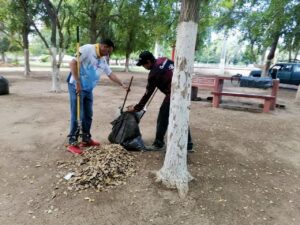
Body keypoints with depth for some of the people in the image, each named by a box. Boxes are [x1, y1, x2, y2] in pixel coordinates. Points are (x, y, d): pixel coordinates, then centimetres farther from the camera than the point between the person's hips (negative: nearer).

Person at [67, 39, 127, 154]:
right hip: (76, 87, -8)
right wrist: (77, 82, -21)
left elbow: (110, 74, 21)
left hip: (88, 89, 8)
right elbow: (73, 63, -19)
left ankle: (86, 139, 26)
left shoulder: (103, 60, 13)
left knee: (88, 116, 12)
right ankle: (72, 143, 5)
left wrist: (122, 84, 18)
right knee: (76, 116, -5)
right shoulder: (87, 49, -12)